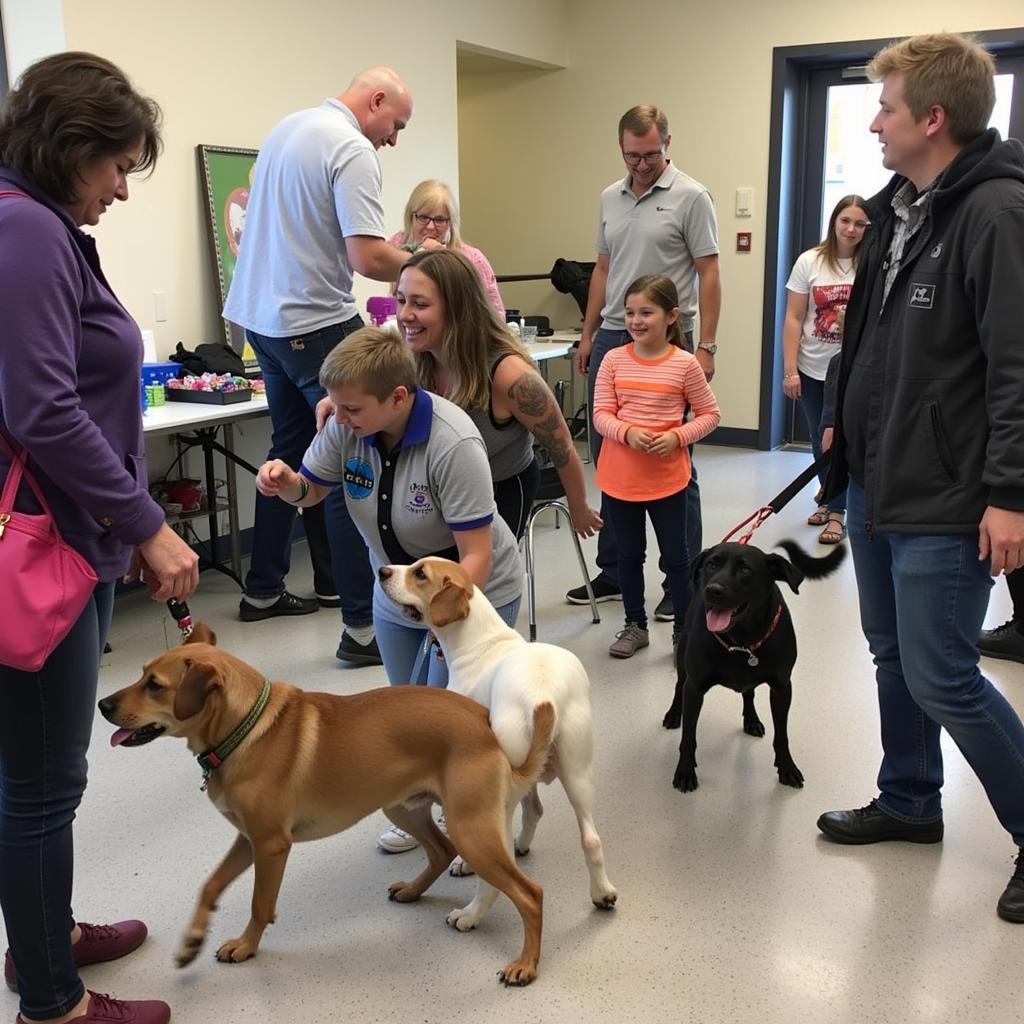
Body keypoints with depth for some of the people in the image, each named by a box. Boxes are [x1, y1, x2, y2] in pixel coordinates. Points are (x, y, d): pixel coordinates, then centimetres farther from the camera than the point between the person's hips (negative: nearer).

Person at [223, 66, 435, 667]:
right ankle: (364, 625, -4)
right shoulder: (352, 150, -15)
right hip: (317, 326, -9)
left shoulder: (288, 128, 13)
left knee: (292, 454, 20)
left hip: (263, 317, 10)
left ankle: (264, 590, 30)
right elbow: (368, 259, -24)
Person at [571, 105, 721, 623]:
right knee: (608, 458, 11)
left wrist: (706, 345, -14)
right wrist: (588, 334, 15)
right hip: (611, 341, 7)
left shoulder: (690, 197, -6)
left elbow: (709, 274, -8)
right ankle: (614, 574, 23)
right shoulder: (610, 198, 13)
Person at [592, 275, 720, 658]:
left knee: (675, 557, 8)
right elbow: (601, 414, -3)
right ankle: (635, 625, 31)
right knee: (629, 554, 16)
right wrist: (627, 432, -21)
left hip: (667, 478, -2)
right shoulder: (614, 360, -2)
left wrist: (677, 436, -16)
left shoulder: (685, 364, -8)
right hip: (619, 476, 3)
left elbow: (709, 414, -1)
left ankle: (685, 630, 21)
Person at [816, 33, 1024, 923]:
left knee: (940, 679, -3)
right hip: (878, 482, 9)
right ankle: (909, 802, 36)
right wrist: (848, 425, 21)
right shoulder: (895, 206, 11)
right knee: (894, 657, 18)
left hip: (945, 501, -9)